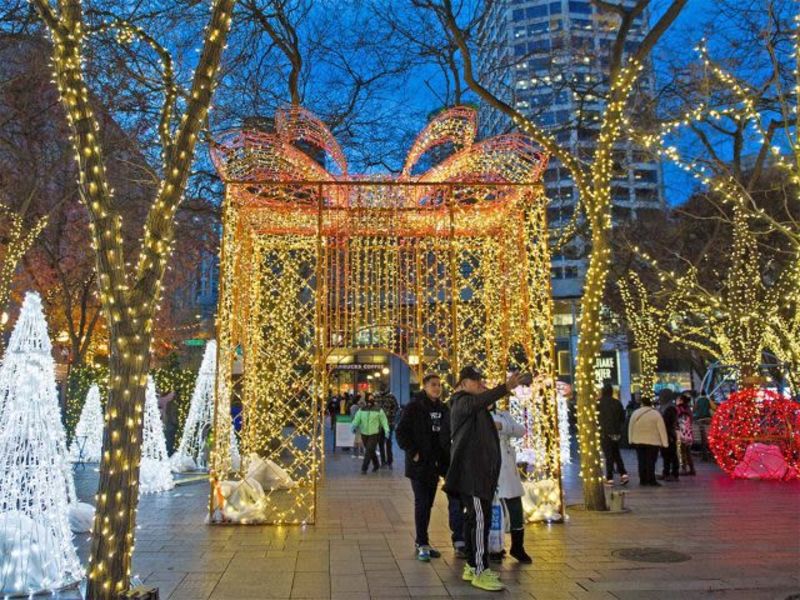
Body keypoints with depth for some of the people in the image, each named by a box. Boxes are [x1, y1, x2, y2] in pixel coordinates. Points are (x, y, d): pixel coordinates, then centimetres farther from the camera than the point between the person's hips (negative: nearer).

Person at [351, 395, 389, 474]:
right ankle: (376, 465, 35)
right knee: (371, 451, 16)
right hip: (364, 434, 4)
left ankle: (364, 468, -8)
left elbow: (383, 420, -1)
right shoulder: (361, 410, 5)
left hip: (374, 434, -4)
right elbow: (356, 419, -1)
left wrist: (386, 430, -13)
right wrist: (354, 426, -20)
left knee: (369, 451, -12)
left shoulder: (378, 411, -2)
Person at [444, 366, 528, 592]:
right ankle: (480, 572, -10)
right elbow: (478, 402, -34)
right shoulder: (463, 401, -12)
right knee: (480, 518, -13)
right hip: (471, 471, -11)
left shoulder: (471, 402, 23)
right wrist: (505, 388, -44)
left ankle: (472, 566, 20)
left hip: (478, 470, 11)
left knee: (475, 517, 13)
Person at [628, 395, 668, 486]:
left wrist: (631, 440, 14)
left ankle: (643, 480, 11)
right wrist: (664, 443, -3)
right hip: (653, 441, -3)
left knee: (641, 461, 9)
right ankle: (651, 480, -2)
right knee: (651, 461, 0)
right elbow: (662, 429, -7)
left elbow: (630, 427, 6)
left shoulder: (635, 413, 1)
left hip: (638, 441, 3)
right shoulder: (656, 414, -6)